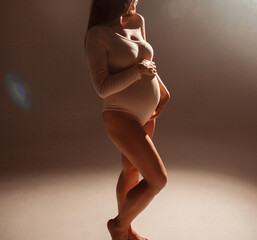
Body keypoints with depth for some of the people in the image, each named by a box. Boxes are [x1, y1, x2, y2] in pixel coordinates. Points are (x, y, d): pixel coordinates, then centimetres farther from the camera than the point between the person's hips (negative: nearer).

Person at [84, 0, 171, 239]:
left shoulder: (137, 22, 4)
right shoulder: (96, 35, -17)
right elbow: (102, 88, -22)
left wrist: (162, 89, 16)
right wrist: (139, 70, -17)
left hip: (144, 114, 8)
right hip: (121, 118, -8)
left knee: (132, 170, 20)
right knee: (158, 179, -9)